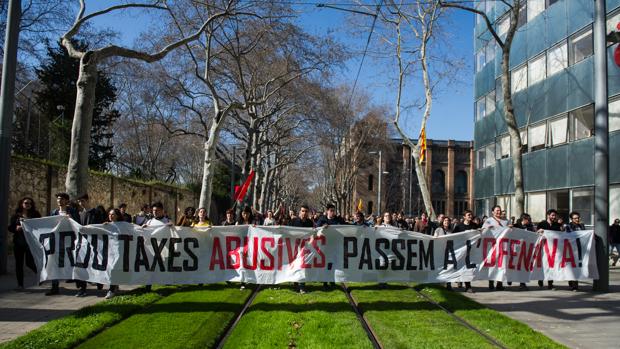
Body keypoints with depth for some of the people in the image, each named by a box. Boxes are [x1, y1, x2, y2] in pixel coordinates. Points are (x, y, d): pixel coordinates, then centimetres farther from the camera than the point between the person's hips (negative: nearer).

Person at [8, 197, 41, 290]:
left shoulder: (35, 215, 5)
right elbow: (10, 227, 6)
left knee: (29, 262, -9)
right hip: (18, 242, 2)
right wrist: (16, 228, -13)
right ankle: (20, 284, 14)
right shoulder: (16, 215, 9)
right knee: (19, 263, 5)